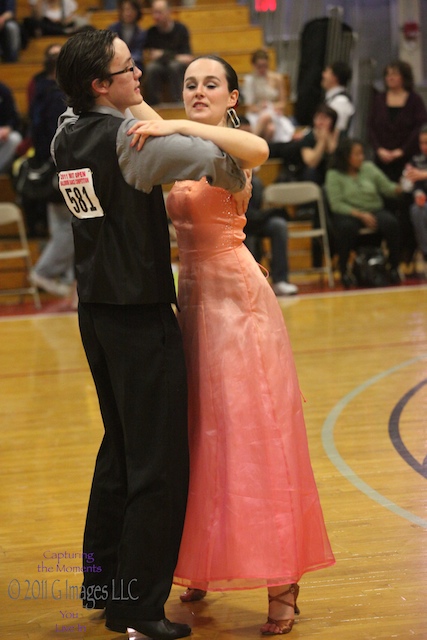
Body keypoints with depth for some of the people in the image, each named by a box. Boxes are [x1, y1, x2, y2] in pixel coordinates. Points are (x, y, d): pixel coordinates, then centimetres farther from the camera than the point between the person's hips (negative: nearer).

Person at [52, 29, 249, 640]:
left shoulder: (69, 136, 6)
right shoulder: (124, 138, -18)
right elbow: (208, 156, -28)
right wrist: (236, 180, -9)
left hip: (96, 310, 9)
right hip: (140, 315, -9)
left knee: (120, 448, 22)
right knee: (158, 463, -1)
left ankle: (102, 579, 31)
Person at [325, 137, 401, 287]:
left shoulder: (369, 168, 10)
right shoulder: (334, 175, -1)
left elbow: (388, 188, 8)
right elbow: (336, 205, -9)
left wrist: (400, 187, -15)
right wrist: (361, 215, -19)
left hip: (375, 211, 3)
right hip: (348, 214, -3)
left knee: (391, 222, -29)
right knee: (346, 227, -38)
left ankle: (394, 267, -16)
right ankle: (343, 271, -21)